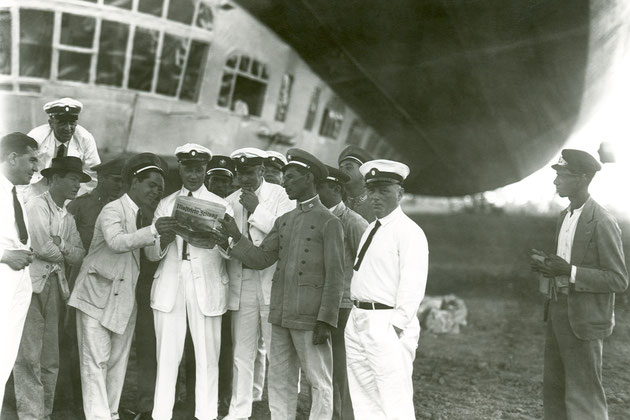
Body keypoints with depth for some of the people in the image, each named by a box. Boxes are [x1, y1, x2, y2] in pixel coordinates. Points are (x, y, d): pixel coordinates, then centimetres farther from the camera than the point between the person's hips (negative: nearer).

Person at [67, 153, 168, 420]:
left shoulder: (140, 215, 13)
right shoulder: (113, 210, -11)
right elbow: (116, 242, -30)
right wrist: (154, 231, -36)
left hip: (124, 298, 7)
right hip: (97, 296, -7)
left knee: (117, 362, 10)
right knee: (96, 361, -6)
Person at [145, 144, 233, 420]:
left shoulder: (220, 206, 6)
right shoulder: (165, 205, 12)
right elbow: (151, 254, 7)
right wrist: (163, 240, -14)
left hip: (207, 289, -1)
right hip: (169, 286, 2)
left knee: (207, 356, -1)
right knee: (167, 355, 3)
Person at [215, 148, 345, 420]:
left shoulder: (329, 222, -5)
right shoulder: (284, 221, 16)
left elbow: (335, 276, -10)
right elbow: (261, 259, 10)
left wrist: (325, 321, -15)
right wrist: (236, 238, -4)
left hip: (310, 318, -7)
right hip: (280, 316, 7)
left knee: (319, 383, 1)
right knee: (279, 382, 11)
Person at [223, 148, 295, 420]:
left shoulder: (280, 196, 0)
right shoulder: (231, 201, 14)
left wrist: (257, 209, -13)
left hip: (273, 282, -4)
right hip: (241, 283, 4)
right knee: (242, 352, 7)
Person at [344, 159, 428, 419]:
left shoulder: (409, 232, -11)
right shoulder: (371, 229, 16)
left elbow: (412, 287, -17)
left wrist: (395, 327, -20)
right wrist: (356, 318, 14)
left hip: (388, 326, -9)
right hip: (358, 320, 9)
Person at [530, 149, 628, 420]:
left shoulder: (602, 222, -16)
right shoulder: (565, 216, 11)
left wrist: (569, 272, -25)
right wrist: (548, 266, -1)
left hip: (584, 320, -8)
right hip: (559, 312, 9)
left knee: (583, 398, -1)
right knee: (553, 390, 16)